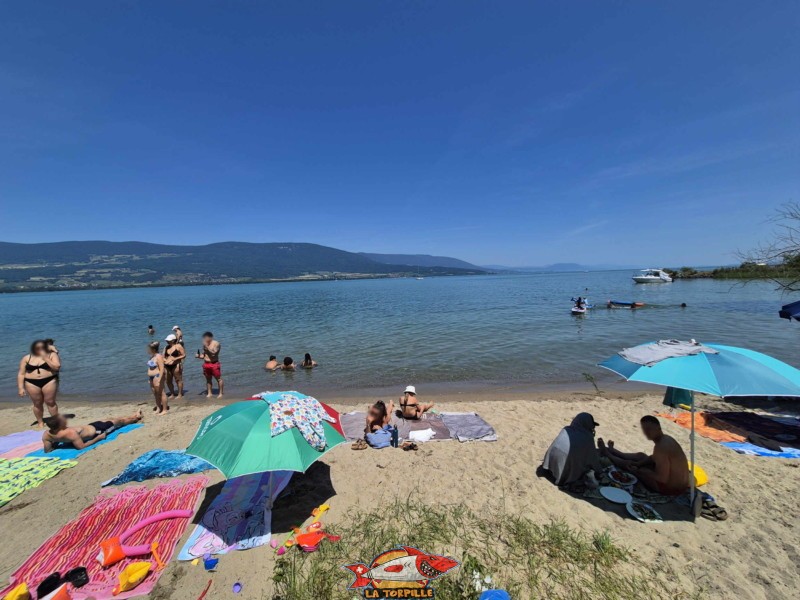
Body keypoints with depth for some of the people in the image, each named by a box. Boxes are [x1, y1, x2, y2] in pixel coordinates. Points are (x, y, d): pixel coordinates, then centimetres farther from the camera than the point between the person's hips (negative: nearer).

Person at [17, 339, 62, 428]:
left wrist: (45, 358, -16)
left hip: (49, 381, -2)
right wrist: (21, 388, 0)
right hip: (32, 383, 2)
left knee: (50, 402, 0)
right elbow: (21, 374, 5)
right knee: (37, 404, 7)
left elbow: (57, 367, -14)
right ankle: (40, 422, 22)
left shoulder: (52, 355, -1)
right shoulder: (27, 358, 4)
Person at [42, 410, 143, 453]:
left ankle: (132, 417, 54)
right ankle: (135, 417, 48)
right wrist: (99, 438, -24)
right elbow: (81, 447, -34)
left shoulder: (46, 434, -18)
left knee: (110, 419, 28)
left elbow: (47, 450, -8)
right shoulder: (70, 433, -41)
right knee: (117, 421, 18)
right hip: (94, 431, -8)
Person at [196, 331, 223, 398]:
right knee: (208, 379, 12)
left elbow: (213, 353, -17)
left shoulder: (216, 343, -7)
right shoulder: (205, 344, 10)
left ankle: (220, 393, 4)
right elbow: (203, 355, 16)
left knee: (218, 379, -2)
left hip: (214, 364, -6)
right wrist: (199, 356, -5)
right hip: (206, 364, 6)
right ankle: (209, 393, 22)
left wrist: (207, 347, -19)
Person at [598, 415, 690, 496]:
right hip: (679, 482, 9)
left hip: (671, 487, -9)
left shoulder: (660, 447, -33)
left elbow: (662, 478, -30)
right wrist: (637, 463, 6)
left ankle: (606, 453, 34)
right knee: (640, 456, 24)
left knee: (629, 465, 4)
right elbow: (654, 458, 16)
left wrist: (636, 470, -19)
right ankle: (610, 450, 49)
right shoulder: (665, 438, -1)